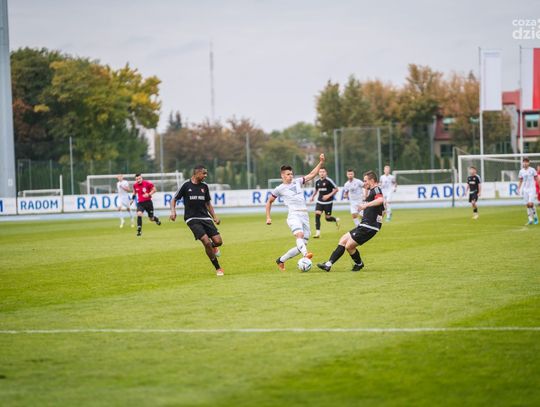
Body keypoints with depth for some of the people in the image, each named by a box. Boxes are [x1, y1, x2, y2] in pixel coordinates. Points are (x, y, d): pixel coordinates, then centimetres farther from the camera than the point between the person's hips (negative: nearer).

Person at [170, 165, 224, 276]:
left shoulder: (204, 186, 8)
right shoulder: (186, 185, -5)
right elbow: (174, 199, 3)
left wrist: (214, 217, 9)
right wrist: (173, 211, -15)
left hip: (205, 217, 4)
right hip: (192, 219, -4)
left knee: (218, 241, -9)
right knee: (206, 242, -20)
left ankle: (213, 247, 31)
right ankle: (218, 268, -7)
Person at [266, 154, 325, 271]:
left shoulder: (297, 182, 19)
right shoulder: (279, 189, 9)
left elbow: (312, 174, 21)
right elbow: (269, 202, 19)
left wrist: (321, 162, 11)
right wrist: (268, 217, 13)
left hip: (305, 216, 5)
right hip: (294, 215, -5)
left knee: (302, 245, 0)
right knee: (299, 234, -35)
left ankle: (281, 260, 14)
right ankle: (306, 254, -58)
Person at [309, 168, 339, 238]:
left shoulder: (329, 181, -12)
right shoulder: (317, 182, 5)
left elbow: (336, 189, -7)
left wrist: (329, 195, -17)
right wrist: (313, 197, 9)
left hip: (328, 202, -4)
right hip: (320, 202, 4)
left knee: (327, 218, 1)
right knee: (317, 215, -14)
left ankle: (336, 220, 37)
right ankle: (318, 233, -10)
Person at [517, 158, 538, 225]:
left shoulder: (532, 170, -3)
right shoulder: (521, 171, 6)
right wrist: (518, 189, 9)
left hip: (532, 189, -4)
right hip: (525, 189, 4)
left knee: (531, 204, -14)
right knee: (527, 205, 1)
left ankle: (535, 217, 6)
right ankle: (530, 220, 6)